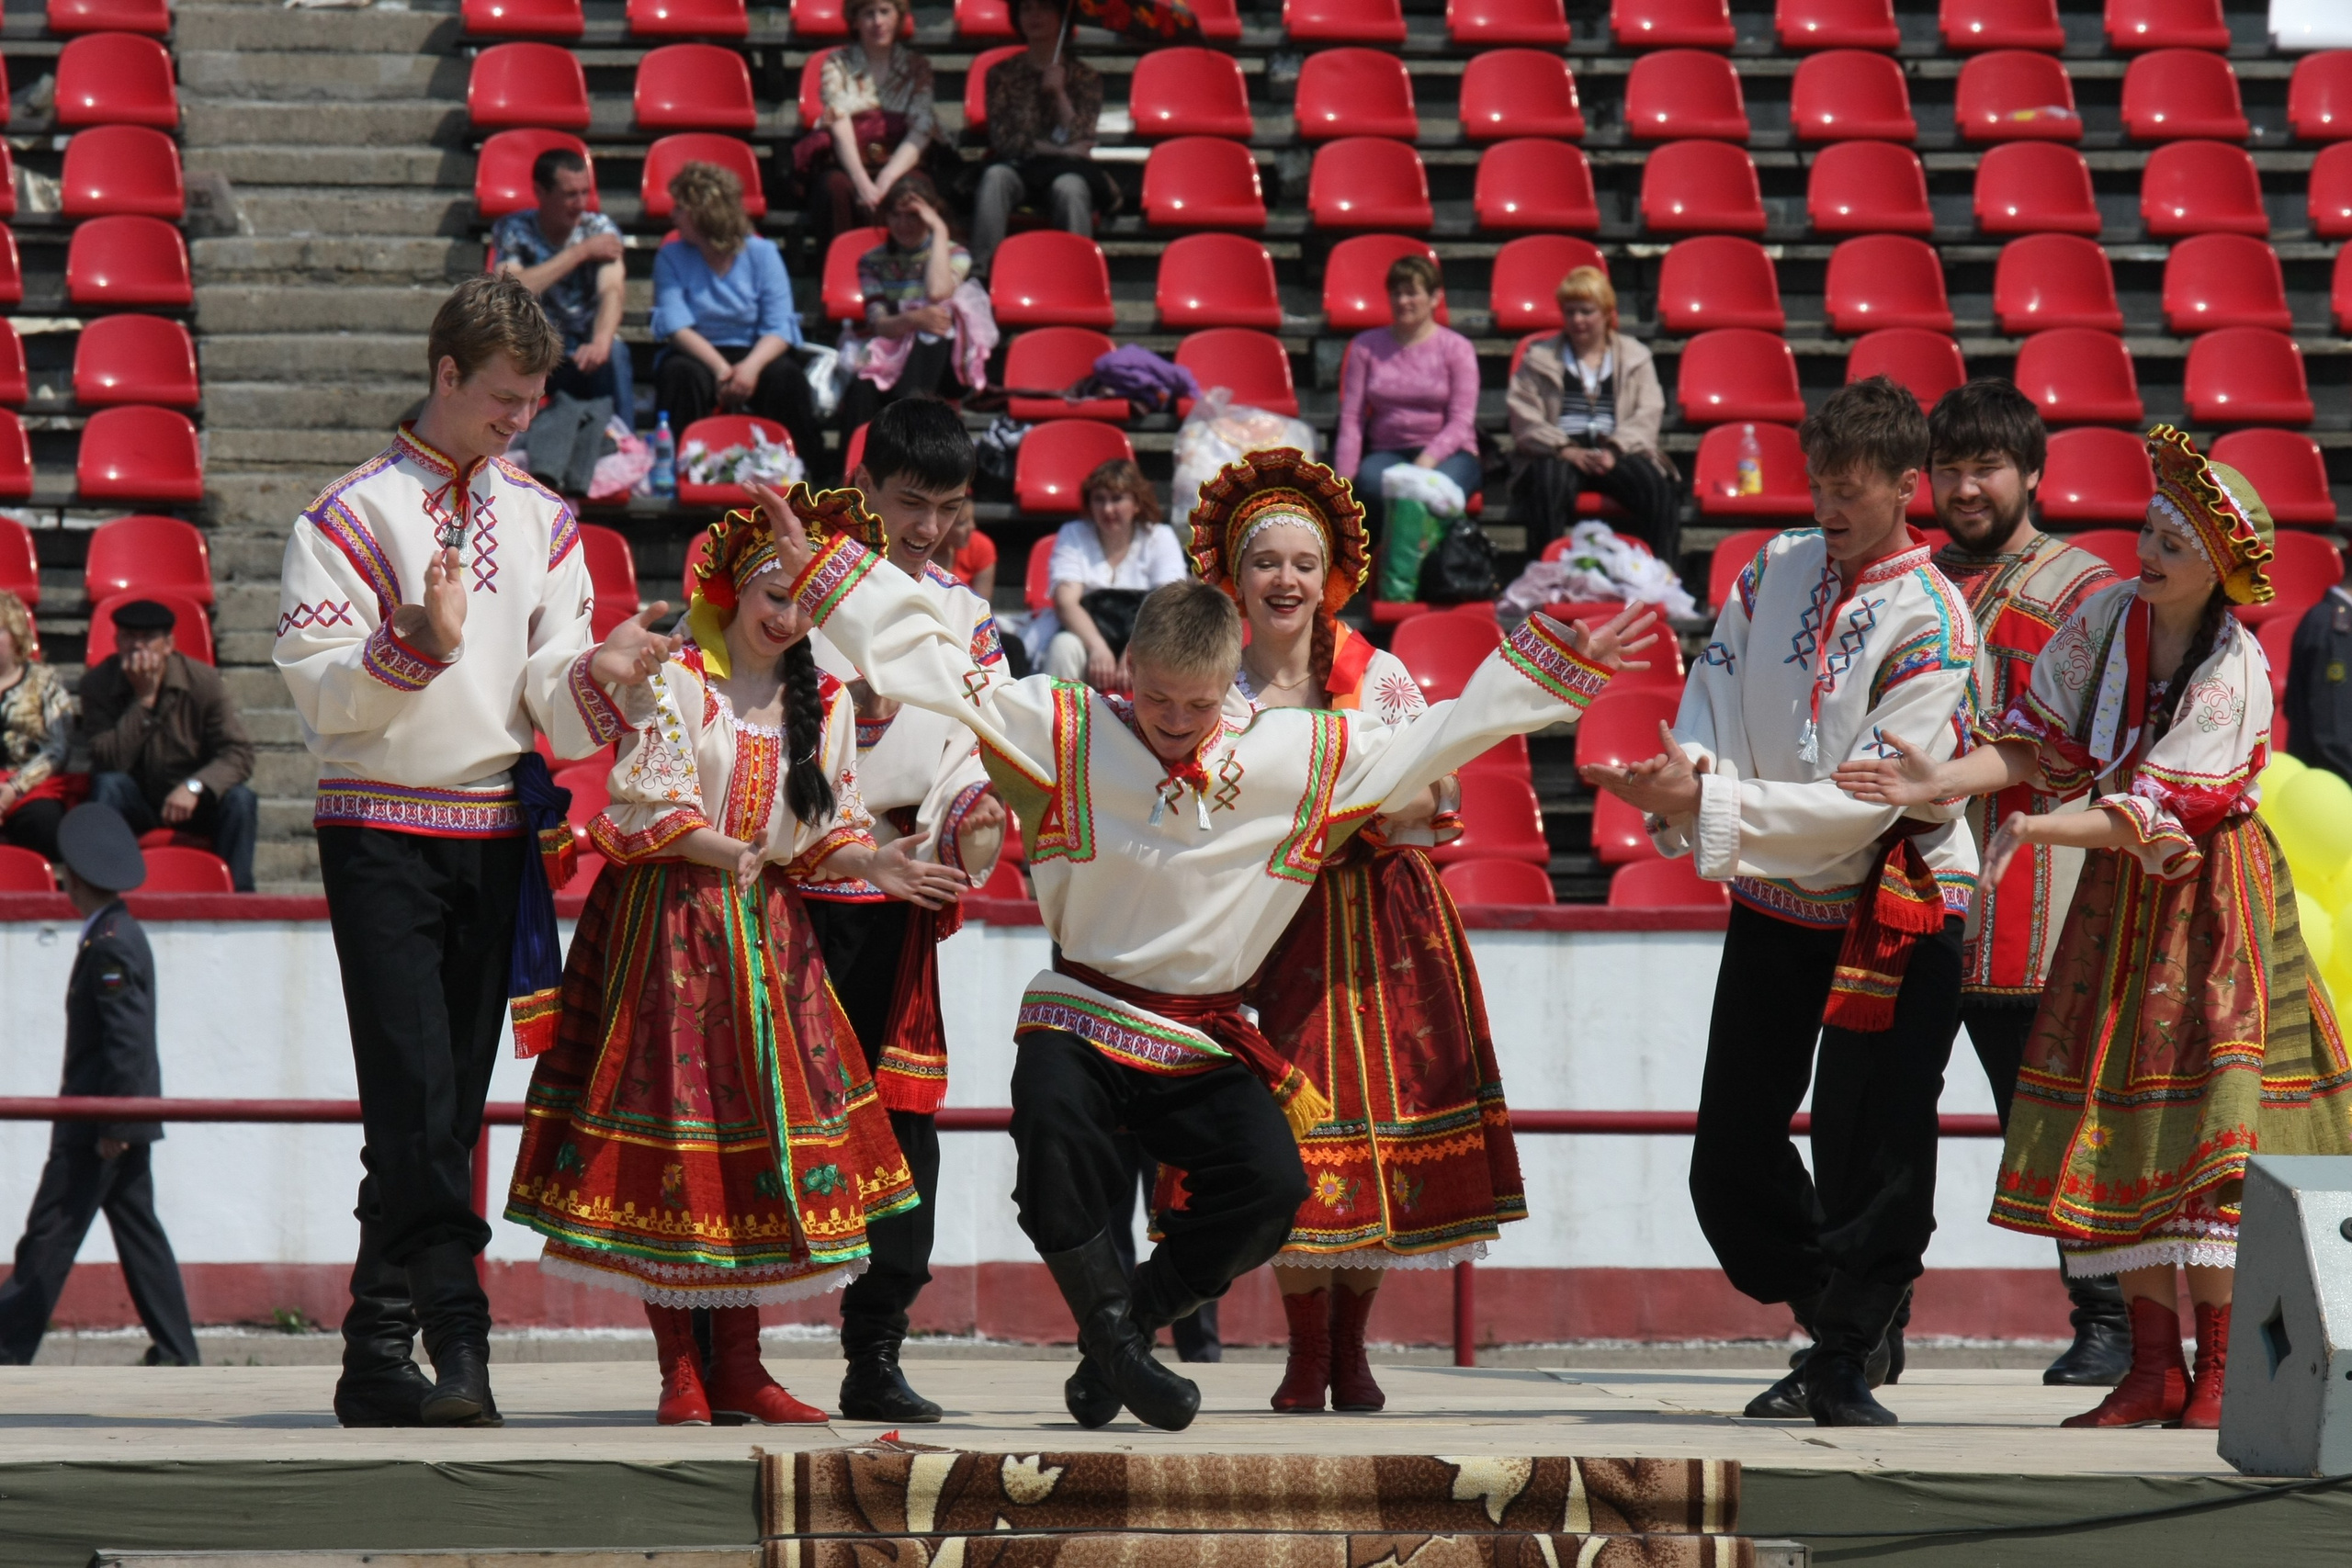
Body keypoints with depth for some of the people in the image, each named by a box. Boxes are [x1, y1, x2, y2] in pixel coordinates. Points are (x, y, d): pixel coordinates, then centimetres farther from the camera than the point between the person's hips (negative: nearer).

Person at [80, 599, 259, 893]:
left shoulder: (204, 680, -10)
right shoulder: (97, 684, -11)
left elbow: (238, 753, -16)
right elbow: (109, 762, -22)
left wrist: (194, 787, -34)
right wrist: (144, 699, -27)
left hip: (192, 803, 1)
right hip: (134, 806, -1)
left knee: (240, 799, -28)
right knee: (107, 784, -31)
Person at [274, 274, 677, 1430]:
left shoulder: (542, 522, 13)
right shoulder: (354, 513, -2)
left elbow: (554, 704, 6)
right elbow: (317, 684, -9)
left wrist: (601, 673, -16)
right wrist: (417, 644, -26)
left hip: (495, 834, 5)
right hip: (381, 829, -5)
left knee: (452, 1104, 4)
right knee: (416, 1098, -14)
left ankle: (379, 1357, 8)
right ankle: (459, 1344, -16)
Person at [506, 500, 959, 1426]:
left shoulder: (824, 703, 11)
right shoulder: (674, 682, -5)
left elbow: (826, 833, 11)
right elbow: (649, 803, -12)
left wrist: (872, 864, -8)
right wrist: (723, 853, -27)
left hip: (767, 930, 5)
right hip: (666, 921, -5)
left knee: (762, 1132, 3)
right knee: (669, 1132, -6)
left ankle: (738, 1366, 10)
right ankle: (679, 1371, 0)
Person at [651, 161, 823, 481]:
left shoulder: (762, 254, 2)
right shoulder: (671, 258, 4)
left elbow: (780, 328, -7)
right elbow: (676, 326, -10)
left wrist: (751, 367, -28)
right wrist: (720, 369, -25)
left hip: (753, 354, 0)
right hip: (699, 355, 0)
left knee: (786, 376, -32)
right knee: (680, 375, -34)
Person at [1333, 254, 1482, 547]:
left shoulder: (1456, 348, 5)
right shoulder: (1366, 346, 11)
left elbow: (1461, 420, -4)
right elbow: (1351, 418, 4)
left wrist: (1428, 460, -22)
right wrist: (1343, 478, -9)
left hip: (1447, 453, -1)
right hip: (1387, 451, 1)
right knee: (1370, 482, -36)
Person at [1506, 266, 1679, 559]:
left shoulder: (1635, 357, 19)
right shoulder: (1539, 358, 16)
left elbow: (1648, 414, 6)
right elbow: (1524, 419, 5)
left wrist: (1614, 450, -13)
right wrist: (1566, 450, -13)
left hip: (1616, 454, 1)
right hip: (1561, 453, -1)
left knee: (1655, 485, -31)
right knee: (1549, 482, -38)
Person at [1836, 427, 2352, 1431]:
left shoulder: (2234, 670, -18)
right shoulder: (2110, 618, -1)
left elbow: (2154, 817, -23)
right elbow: (2041, 742, 1)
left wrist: (2035, 830, -28)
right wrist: (1945, 781, -14)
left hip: (2210, 896, -6)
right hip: (2118, 895, 6)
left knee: (2203, 1122, -11)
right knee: (2115, 1118, 2)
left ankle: (2220, 1372, -6)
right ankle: (2154, 1367, 6)